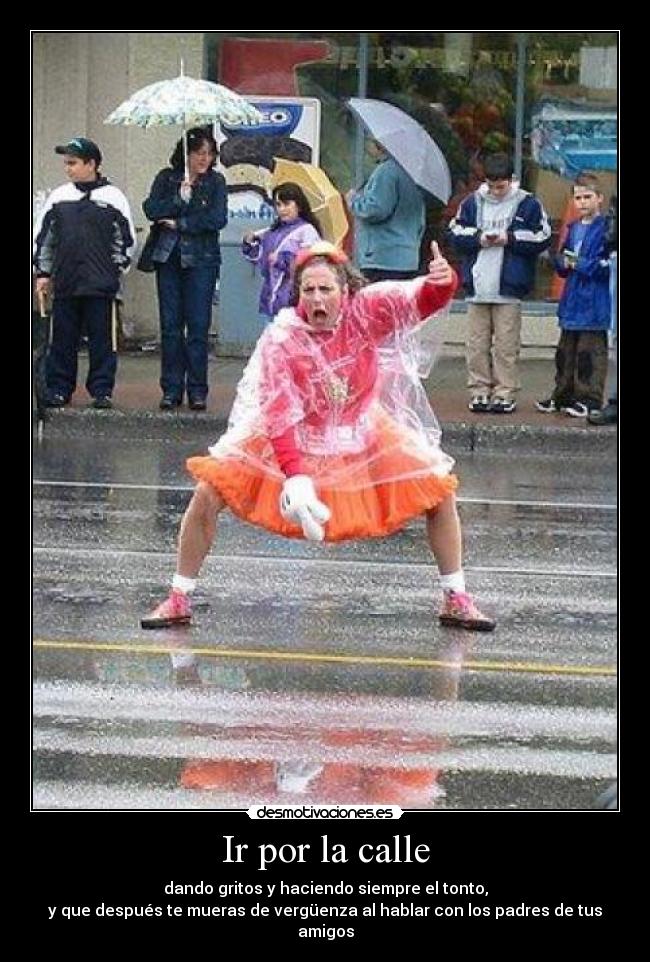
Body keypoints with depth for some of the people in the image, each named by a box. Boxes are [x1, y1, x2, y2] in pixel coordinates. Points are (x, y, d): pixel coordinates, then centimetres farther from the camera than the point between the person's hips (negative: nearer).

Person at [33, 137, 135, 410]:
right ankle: (59, 389, 12)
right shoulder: (59, 196, 8)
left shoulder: (113, 197, 0)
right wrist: (43, 272, 11)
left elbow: (126, 239, 6)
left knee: (102, 338, 1)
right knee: (63, 339, 6)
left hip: (101, 285, -3)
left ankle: (102, 390, 7)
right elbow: (42, 237, 15)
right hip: (64, 283, 3)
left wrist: (115, 270, 3)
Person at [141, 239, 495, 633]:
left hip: (362, 435, 2)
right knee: (209, 493, -14)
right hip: (290, 437, -2)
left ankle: (457, 601, 12)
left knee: (440, 489, -7)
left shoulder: (366, 311, -21)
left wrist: (443, 282, -60)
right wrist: (294, 476, -40)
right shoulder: (280, 340, -25)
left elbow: (420, 300, -36)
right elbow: (278, 416, -28)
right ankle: (179, 601, 4)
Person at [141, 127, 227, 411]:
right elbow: (151, 209, -6)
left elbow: (218, 219, -10)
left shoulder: (215, 182, 3)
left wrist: (180, 223, -10)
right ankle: (172, 389, 7)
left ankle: (197, 390, 2)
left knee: (198, 325, -4)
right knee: (170, 324, 2)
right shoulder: (167, 178, 7)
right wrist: (180, 198, -16)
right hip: (168, 258, 1)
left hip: (201, 259, -1)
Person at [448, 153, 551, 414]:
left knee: (506, 345, -1)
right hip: (477, 286, 3)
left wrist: (509, 239, -10)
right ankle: (479, 391, 12)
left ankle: (505, 394, 5)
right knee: (477, 344, 5)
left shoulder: (528, 204, 1)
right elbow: (455, 235, 9)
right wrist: (478, 239, -8)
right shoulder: (472, 202, 7)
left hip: (509, 288, -3)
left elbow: (542, 240, 0)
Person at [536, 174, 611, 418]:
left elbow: (609, 264, -16)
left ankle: (590, 398, 3)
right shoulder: (573, 228, 14)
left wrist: (582, 264, -15)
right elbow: (561, 264, 20)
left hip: (594, 302, -8)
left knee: (590, 352, -3)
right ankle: (563, 395, 24)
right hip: (572, 301, 8)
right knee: (566, 352, 14)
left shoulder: (606, 228, -10)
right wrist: (563, 262, -2)